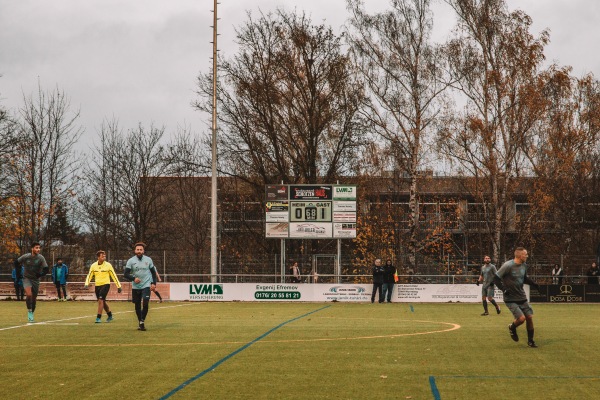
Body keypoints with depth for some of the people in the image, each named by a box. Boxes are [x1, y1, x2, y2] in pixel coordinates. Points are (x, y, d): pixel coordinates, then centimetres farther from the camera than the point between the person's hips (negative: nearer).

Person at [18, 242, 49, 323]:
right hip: (26, 278, -2)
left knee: (34, 298, 8)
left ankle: (32, 314, 26)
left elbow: (46, 270, -10)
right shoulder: (25, 257, -12)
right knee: (29, 294, -25)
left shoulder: (41, 258, -12)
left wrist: (40, 274, -26)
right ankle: (29, 311, -9)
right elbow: (17, 262, 6)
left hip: (36, 279, 2)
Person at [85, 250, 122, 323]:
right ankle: (110, 316, 32)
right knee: (103, 302, 13)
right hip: (97, 285, 4)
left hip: (105, 285, -4)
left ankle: (98, 317, -11)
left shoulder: (108, 265, -6)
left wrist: (119, 286, 1)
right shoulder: (93, 265, 2)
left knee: (100, 300, -16)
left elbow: (114, 276, 0)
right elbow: (89, 275, 8)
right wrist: (87, 284, -9)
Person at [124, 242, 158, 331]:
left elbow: (153, 272, 11)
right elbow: (126, 274, -5)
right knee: (137, 305, 9)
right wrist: (133, 278, -22)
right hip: (135, 287, 1)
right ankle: (139, 322, 25)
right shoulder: (131, 261, -2)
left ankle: (142, 322, -8)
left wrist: (153, 283, 1)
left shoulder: (148, 260, 2)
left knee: (145, 303, -17)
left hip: (146, 285, -1)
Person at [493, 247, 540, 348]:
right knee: (521, 318, -18)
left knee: (529, 317, 3)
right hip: (511, 299, -7)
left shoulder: (524, 265, 3)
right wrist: (503, 289, -26)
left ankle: (530, 341, 21)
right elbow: (496, 279, -14)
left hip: (522, 297, 7)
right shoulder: (508, 266, -19)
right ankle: (512, 328, 17)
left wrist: (533, 284, 4)